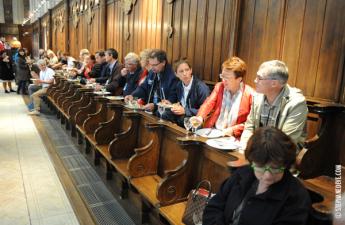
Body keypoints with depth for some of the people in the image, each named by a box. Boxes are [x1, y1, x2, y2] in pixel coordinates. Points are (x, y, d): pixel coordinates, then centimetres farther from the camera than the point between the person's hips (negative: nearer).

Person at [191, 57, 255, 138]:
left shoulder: (250, 94, -5)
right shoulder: (219, 86, 9)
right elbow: (208, 104, -4)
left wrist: (233, 130, -14)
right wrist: (200, 117, -23)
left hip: (233, 138, -4)